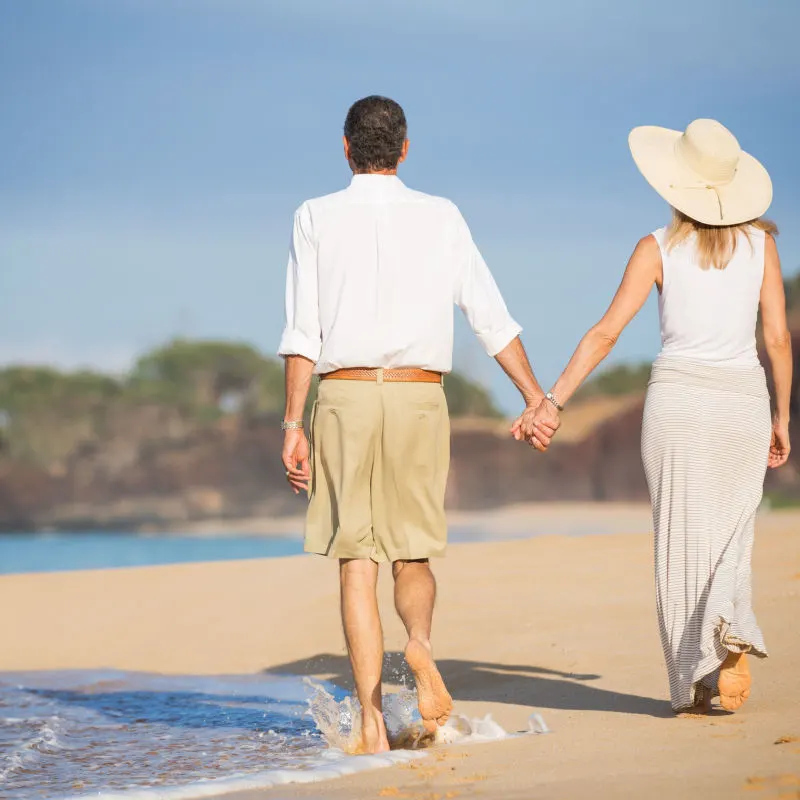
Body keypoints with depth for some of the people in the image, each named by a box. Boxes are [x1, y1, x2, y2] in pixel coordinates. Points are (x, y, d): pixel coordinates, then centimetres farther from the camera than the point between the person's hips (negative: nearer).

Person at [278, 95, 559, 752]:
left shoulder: (317, 218, 3)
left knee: (357, 565, 3)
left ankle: (373, 723, -5)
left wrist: (294, 423, -3)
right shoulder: (442, 217, 8)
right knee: (413, 557, 13)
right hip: (419, 398, 1)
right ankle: (420, 641, -20)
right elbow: (492, 318, 5)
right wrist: (536, 400, 8)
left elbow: (303, 333, -3)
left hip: (344, 396, -1)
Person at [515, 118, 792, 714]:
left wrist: (552, 402, -7)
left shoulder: (659, 249, -2)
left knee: (683, 544, 6)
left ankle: (695, 681, 5)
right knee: (729, 536, 13)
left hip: (679, 397, -2)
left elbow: (606, 333, -8)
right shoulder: (760, 241, 4)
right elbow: (778, 338, 2)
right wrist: (782, 418, 12)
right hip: (743, 400, 2)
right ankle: (730, 624, -18)